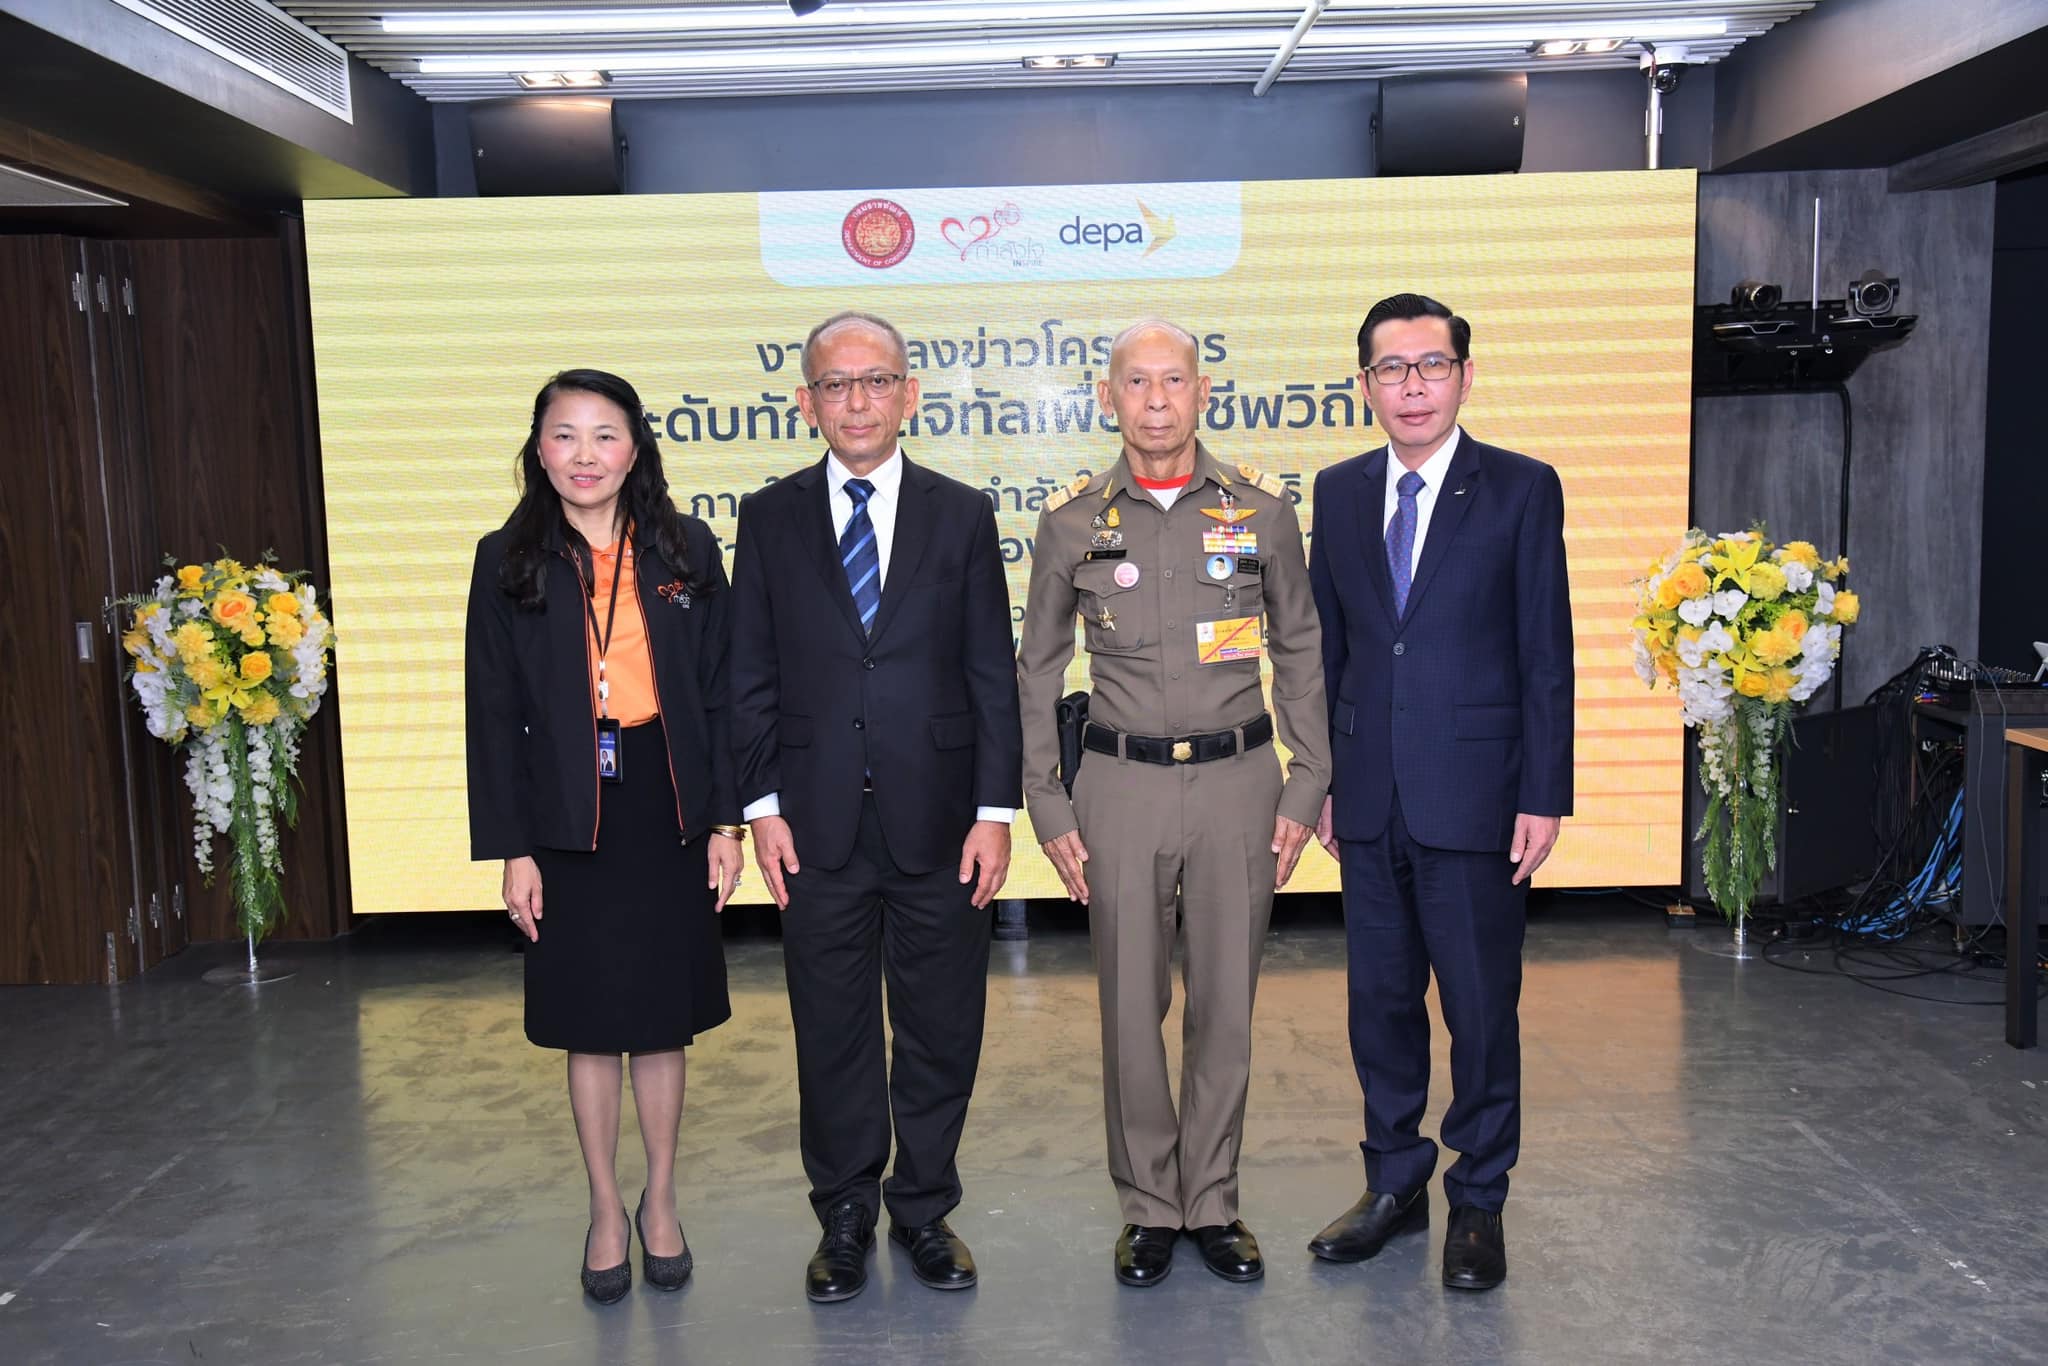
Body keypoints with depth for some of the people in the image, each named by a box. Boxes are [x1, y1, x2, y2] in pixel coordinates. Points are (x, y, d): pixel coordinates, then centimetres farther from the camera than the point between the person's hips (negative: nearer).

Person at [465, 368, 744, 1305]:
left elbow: (719, 692, 3)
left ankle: (660, 1201, 30)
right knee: (589, 1027, 10)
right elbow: (494, 715, 0)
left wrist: (725, 818, -1)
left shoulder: (685, 551, 1)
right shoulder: (507, 561, -1)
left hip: (668, 816, 1)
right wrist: (511, 849, -4)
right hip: (568, 822, 0)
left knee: (663, 1022, 10)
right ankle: (606, 1209, 28)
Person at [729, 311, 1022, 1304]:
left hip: (939, 822, 0)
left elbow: (992, 674, 2)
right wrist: (763, 807, -3)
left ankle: (924, 1209, 28)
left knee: (940, 1031, 10)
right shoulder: (769, 518, 5)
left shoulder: (962, 515, 4)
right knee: (831, 1033, 11)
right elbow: (751, 677, 4)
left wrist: (994, 810, -4)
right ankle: (845, 1216, 28)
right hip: (819, 826, 0)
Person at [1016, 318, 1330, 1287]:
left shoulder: (1261, 509, 1)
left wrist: (1306, 790, 2)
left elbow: (1301, 653, 8)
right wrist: (1047, 809, 2)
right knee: (1131, 1005, 6)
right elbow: (1036, 673, 7)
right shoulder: (1071, 522, 1)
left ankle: (1213, 1202, 24)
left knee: (1226, 1002, 7)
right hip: (1122, 782, 0)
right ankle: (1148, 1207, 23)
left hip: (1239, 780, 0)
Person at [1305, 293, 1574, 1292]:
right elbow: (1328, 648, 11)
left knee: (1482, 1007, 6)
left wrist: (1544, 798, -9)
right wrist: (1322, 779, 9)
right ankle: (1394, 1183, 30)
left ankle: (1478, 1202, 23)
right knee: (1380, 1000, 13)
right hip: (1369, 799, 4)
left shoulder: (1522, 489, -3)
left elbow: (1546, 655, -5)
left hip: (1474, 798, -4)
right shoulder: (1340, 492, 8)